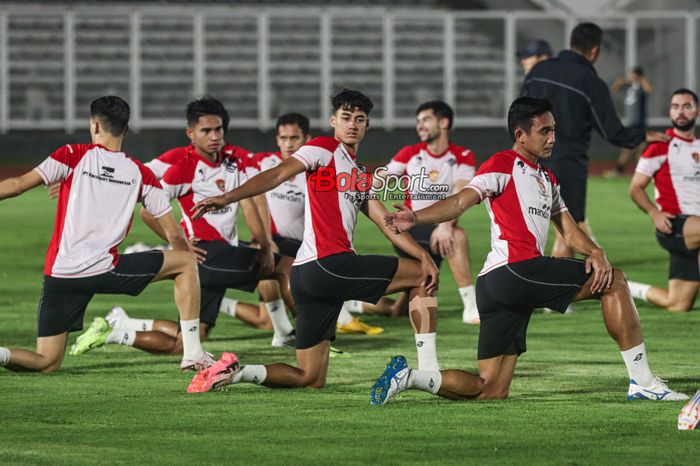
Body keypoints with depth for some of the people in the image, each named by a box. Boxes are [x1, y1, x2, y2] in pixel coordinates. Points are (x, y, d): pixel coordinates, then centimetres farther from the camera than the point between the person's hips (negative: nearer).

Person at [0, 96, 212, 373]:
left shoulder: (73, 156, 4)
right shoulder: (140, 174, 7)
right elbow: (174, 234, 10)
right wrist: (189, 256, 30)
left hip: (59, 275, 1)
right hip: (104, 271, -1)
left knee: (47, 363, 9)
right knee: (185, 262, 17)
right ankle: (193, 354, 10)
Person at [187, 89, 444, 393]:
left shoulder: (361, 177, 26)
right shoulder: (324, 149, 1)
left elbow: (386, 223, 19)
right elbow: (277, 175, -12)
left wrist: (423, 256, 5)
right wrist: (227, 198, -25)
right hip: (328, 264, -9)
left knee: (310, 379, 7)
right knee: (420, 277, 1)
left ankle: (236, 371, -2)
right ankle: (428, 370, -3)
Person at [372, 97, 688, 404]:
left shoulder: (547, 178, 28)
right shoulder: (503, 165, -1)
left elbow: (569, 229, 22)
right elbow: (461, 201, -13)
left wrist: (595, 253, 0)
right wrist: (416, 218, -32)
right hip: (513, 270, -9)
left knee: (492, 392, 4)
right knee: (614, 282, -5)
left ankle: (408, 377, 0)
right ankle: (642, 381, -4)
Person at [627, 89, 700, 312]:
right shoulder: (661, 146, -2)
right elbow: (636, 188, -2)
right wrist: (654, 213, -19)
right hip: (674, 226, -6)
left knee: (678, 306, 1)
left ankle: (625, 287, 21)